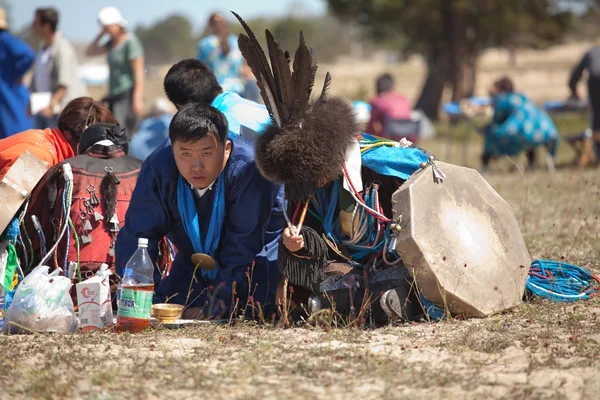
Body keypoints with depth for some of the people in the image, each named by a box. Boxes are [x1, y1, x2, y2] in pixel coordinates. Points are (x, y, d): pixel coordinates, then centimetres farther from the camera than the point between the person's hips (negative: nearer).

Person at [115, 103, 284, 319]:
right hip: (192, 260, 4)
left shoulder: (246, 169, -35)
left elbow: (243, 247, -31)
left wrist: (214, 308, -31)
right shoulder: (158, 169, -23)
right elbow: (138, 235, -20)